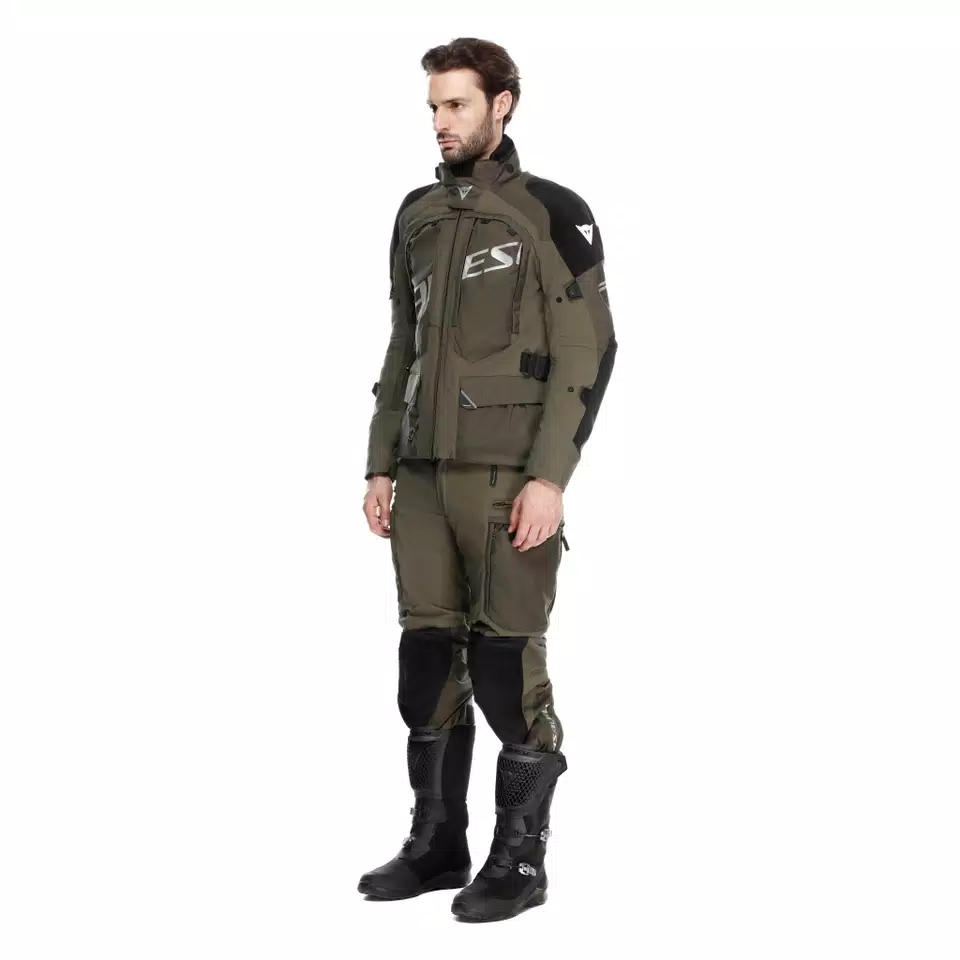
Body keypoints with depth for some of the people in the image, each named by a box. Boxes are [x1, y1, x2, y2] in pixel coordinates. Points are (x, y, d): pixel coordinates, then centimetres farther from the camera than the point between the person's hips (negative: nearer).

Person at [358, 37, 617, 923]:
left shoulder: (552, 214, -7)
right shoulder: (418, 216, 13)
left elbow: (588, 352, -11)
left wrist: (550, 477, -18)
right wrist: (381, 466, 12)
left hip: (510, 476, -6)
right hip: (426, 474, 6)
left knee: (507, 667, -4)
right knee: (428, 660, 7)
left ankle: (521, 861, 7)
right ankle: (437, 845, 18)